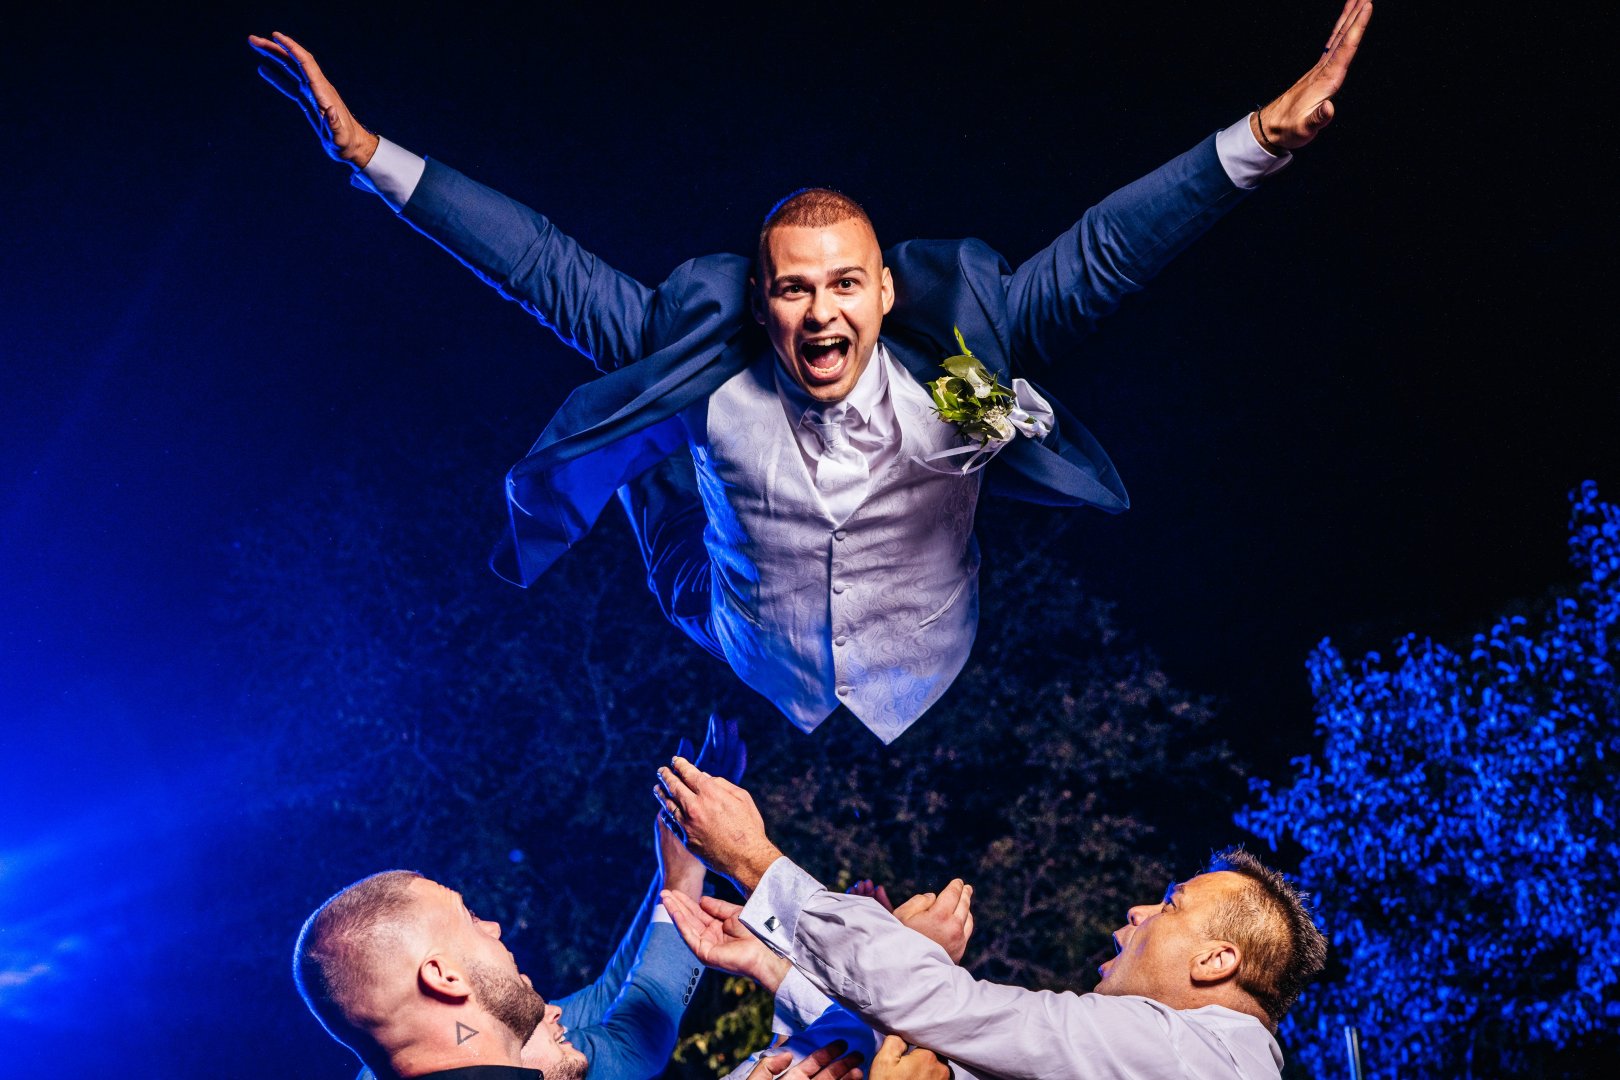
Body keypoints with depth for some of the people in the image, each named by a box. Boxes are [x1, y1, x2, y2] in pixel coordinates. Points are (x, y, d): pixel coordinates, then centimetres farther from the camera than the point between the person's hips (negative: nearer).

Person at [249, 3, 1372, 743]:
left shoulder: (955, 360, -17)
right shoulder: (710, 375, -14)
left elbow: (1103, 255, -20)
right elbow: (547, 269, -11)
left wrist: (1266, 136, -29)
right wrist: (365, 152, -11)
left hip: (935, 728, 0)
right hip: (765, 744, 1)